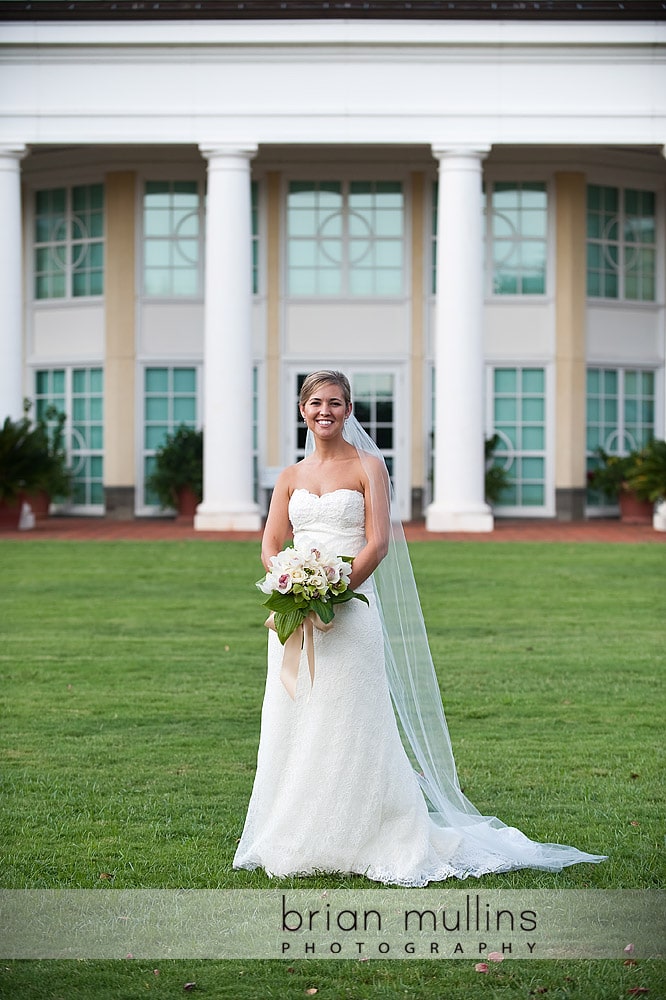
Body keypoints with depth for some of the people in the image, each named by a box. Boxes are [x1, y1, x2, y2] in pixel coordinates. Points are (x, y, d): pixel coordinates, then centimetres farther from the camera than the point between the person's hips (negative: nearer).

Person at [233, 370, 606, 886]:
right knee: (292, 725, 4)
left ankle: (356, 840, 4)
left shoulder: (368, 466, 2)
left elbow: (378, 543, -7)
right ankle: (296, 840, 13)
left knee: (347, 726, -4)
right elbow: (270, 544, 9)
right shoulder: (291, 477, 14)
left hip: (349, 611, -4)